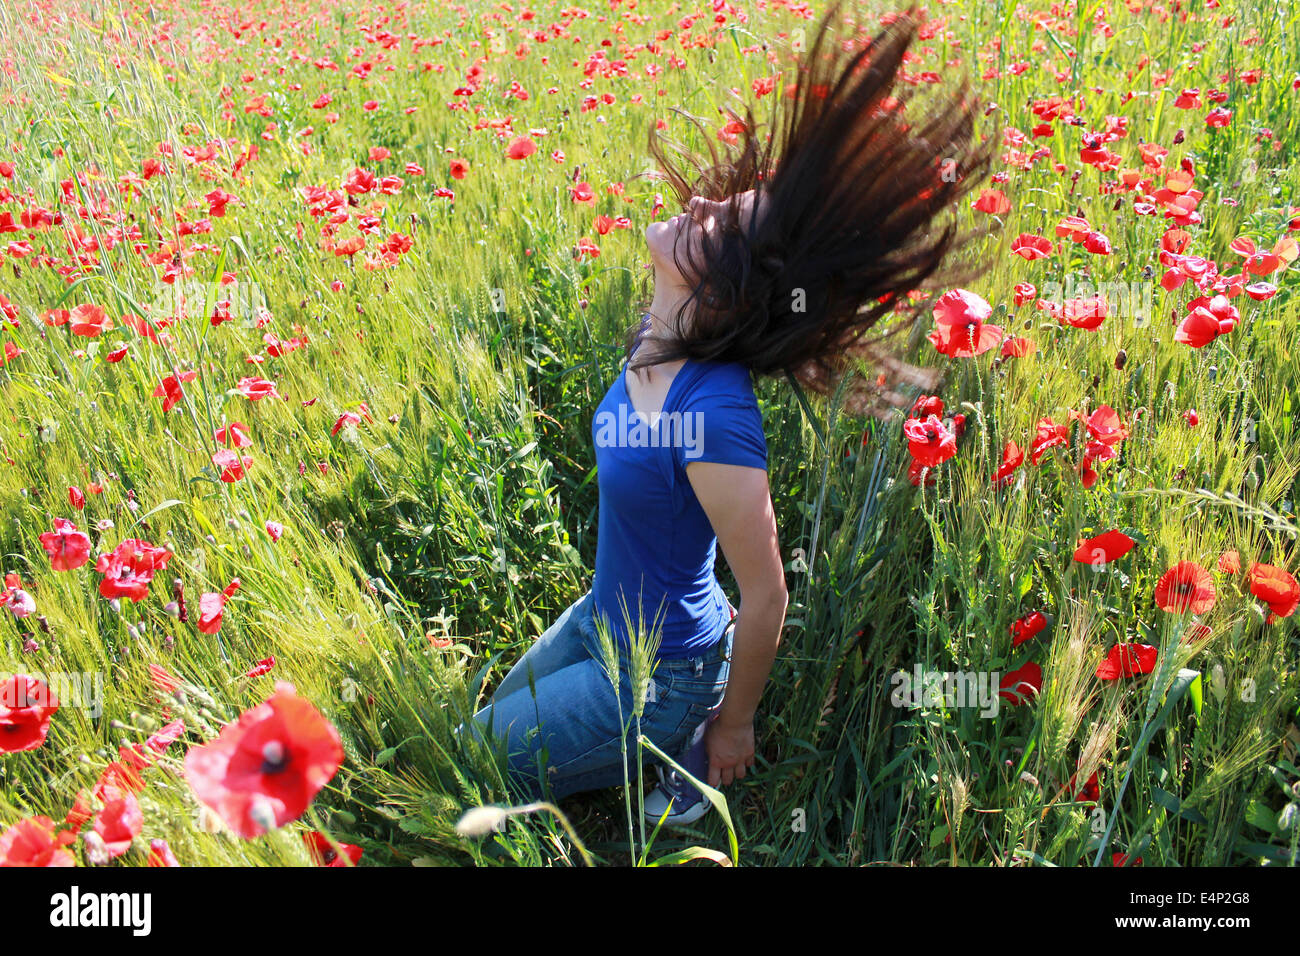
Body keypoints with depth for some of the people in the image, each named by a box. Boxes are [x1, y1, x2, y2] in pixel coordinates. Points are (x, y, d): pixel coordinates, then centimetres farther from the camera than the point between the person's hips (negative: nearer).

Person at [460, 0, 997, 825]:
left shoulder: (716, 413, -36)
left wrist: (735, 726, -10)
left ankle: (688, 759, 15)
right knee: (490, 721, 26)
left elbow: (768, 596, -25)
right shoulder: (655, 341, -12)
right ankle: (678, 741, 28)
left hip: (656, 676, -8)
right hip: (603, 615, 8)